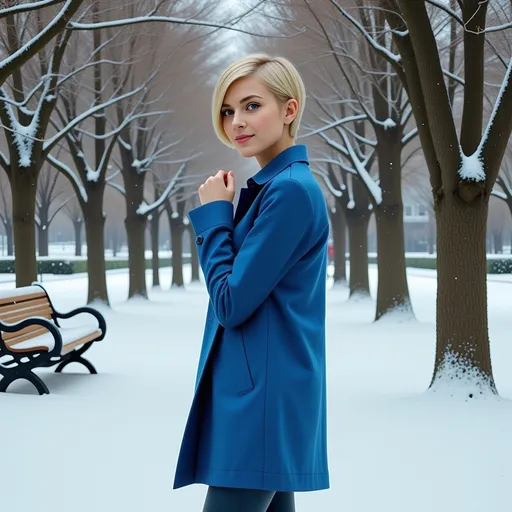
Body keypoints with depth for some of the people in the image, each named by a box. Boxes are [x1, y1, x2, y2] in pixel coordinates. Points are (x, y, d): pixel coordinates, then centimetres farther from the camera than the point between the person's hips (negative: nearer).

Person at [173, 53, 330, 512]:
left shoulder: (291, 190, -16)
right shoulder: (269, 186, 14)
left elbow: (232, 304, -16)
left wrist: (214, 214, -8)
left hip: (261, 396, -10)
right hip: (267, 392, 10)